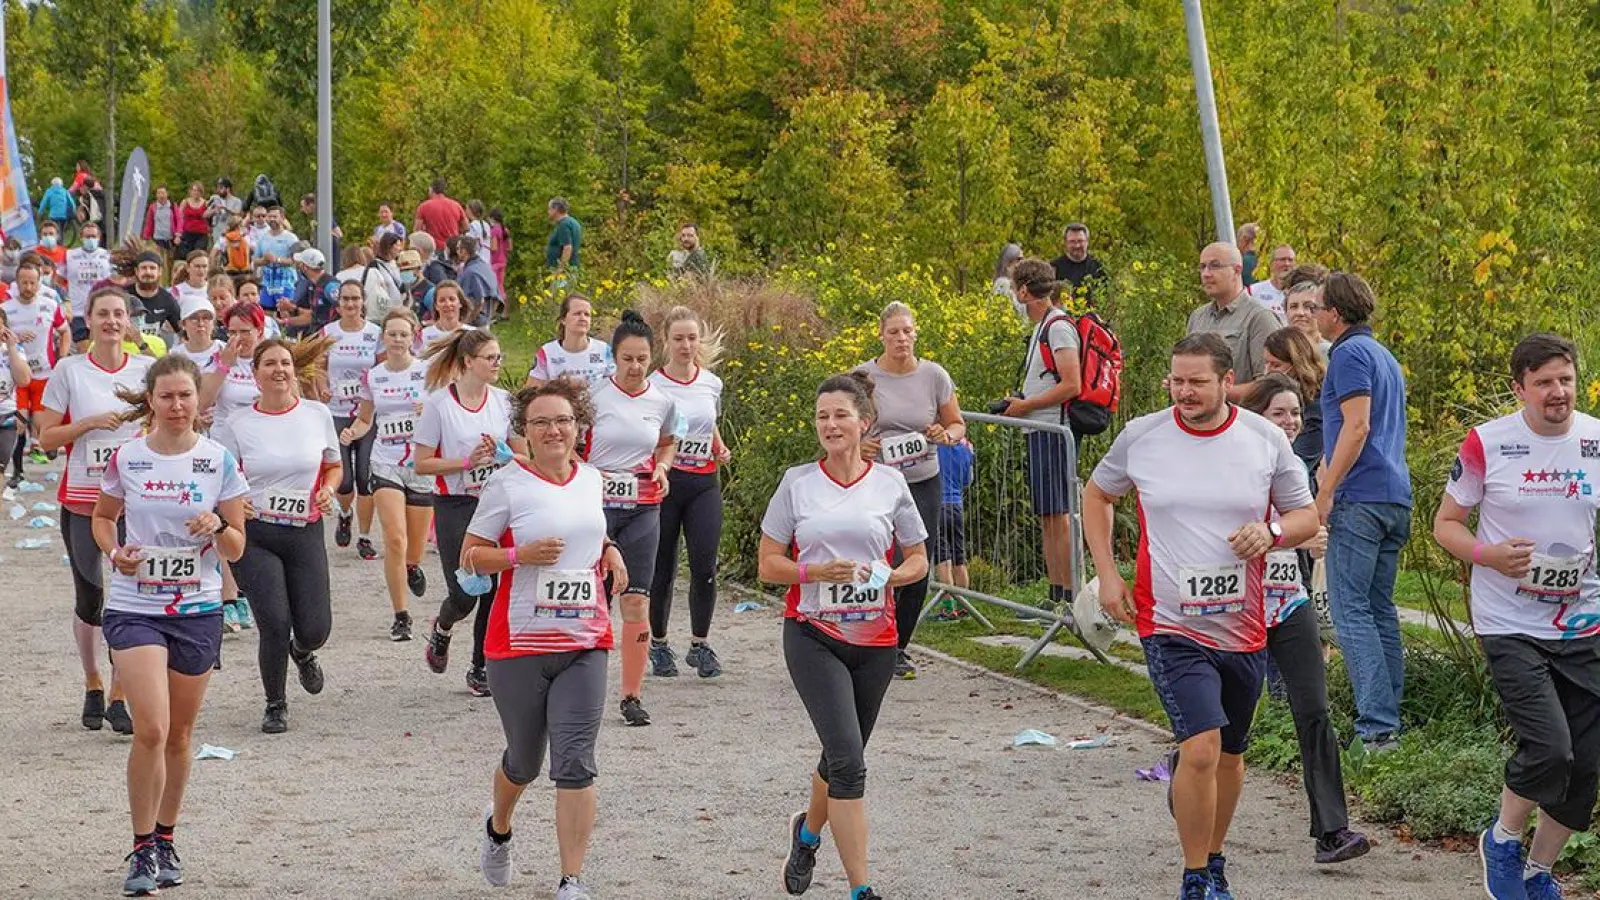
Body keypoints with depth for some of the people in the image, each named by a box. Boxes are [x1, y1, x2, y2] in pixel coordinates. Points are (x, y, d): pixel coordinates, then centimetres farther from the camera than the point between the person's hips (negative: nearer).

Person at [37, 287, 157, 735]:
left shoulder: (146, 369, 2)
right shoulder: (69, 370, -1)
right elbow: (46, 436, 0)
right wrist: (90, 423, -13)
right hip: (82, 500, 0)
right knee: (89, 598, 6)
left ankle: (119, 697, 4)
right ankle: (92, 686, 26)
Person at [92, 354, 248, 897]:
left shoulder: (219, 461, -2)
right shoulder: (126, 458, -2)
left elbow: (236, 549, 3)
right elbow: (103, 516, 15)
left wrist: (217, 527, -19)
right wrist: (114, 551, -5)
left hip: (198, 611, 1)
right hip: (134, 608, -1)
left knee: (178, 734, 11)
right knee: (150, 730, -14)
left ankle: (166, 839, 30)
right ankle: (143, 850, 0)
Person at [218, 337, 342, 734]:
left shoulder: (318, 414, 4)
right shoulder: (237, 424, -2)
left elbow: (333, 466, 17)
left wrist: (327, 490, -4)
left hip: (305, 533, 2)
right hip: (255, 536, -2)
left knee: (315, 630, -4)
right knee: (275, 624, -11)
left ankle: (302, 653, 38)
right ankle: (275, 705, 15)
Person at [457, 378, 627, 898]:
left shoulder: (591, 480, 8)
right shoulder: (507, 486, -7)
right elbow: (471, 557, -4)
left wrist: (610, 552, 7)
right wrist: (522, 554, -20)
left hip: (584, 644, 3)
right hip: (519, 644, -3)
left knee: (575, 763, -8)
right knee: (524, 761, 13)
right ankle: (498, 829, 47)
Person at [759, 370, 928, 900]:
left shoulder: (890, 484, 3)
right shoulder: (797, 483, 0)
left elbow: (917, 560, 10)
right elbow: (769, 565, 2)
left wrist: (887, 577, -11)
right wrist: (818, 571, -16)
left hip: (873, 638, 2)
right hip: (812, 636, -2)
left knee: (843, 757, 15)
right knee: (848, 759, -15)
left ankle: (808, 831, 47)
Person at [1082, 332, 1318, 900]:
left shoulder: (1266, 440, -1)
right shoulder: (1141, 436, -3)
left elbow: (1305, 517, 8)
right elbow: (1098, 495, 14)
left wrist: (1271, 532, -15)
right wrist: (1107, 573, 4)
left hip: (1242, 630, 3)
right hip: (1170, 625, -3)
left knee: (1229, 755, 17)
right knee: (1201, 750, -18)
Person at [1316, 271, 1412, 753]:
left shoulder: (1351, 354, -8)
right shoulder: (1384, 356, 22)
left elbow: (1357, 427, -17)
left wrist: (1325, 493, -16)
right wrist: (1329, 478, 29)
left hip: (1360, 497, -10)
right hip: (1396, 496, 10)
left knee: (1350, 609, -10)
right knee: (1380, 608, 12)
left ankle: (1376, 726, -17)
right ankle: (1389, 719, 12)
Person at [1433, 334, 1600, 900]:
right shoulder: (1487, 445, -6)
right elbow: (1446, 523, 3)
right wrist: (1488, 555, -16)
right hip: (1510, 625, -4)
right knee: (1549, 748, -18)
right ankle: (1502, 840, 11)